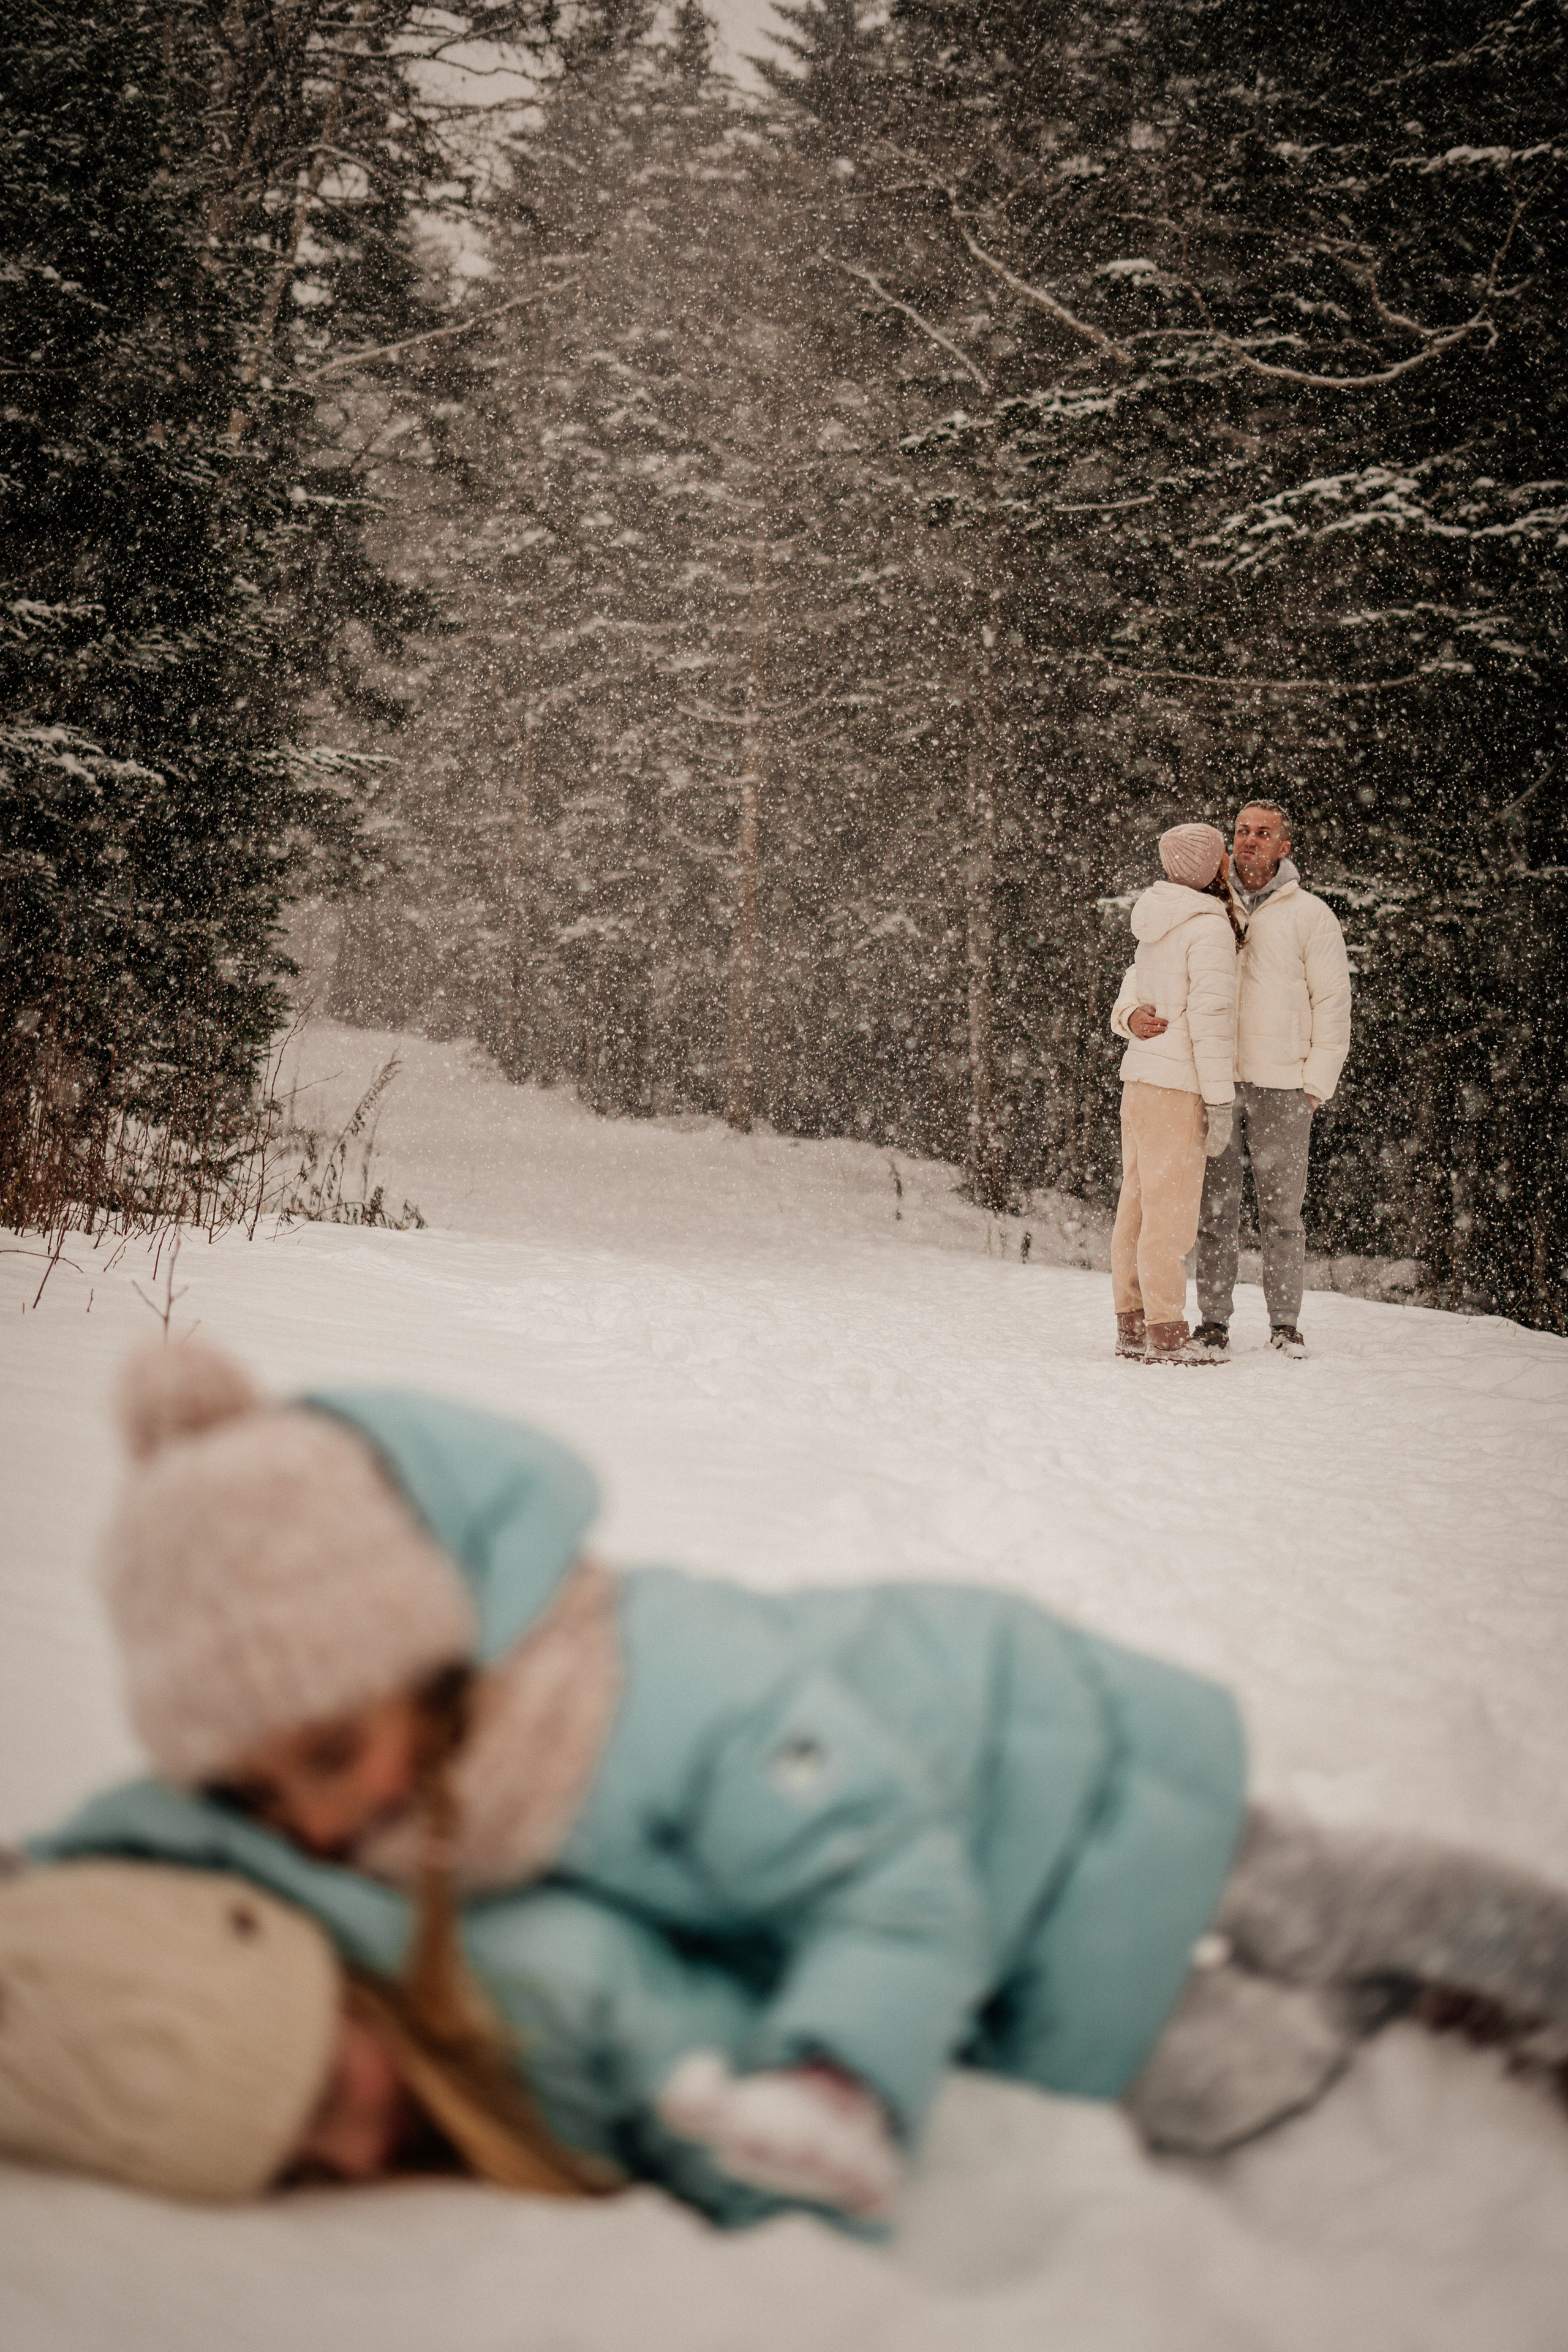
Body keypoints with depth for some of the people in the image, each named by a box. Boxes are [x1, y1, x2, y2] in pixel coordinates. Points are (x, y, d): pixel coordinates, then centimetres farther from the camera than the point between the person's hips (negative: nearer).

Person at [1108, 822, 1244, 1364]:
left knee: (1138, 1203, 11)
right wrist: (1220, 1101, -13)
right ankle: (1166, 1334, -6)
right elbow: (1211, 1015, -15)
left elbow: (1129, 998, 22)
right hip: (1178, 1084, -9)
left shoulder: (1156, 926, 16)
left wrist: (1133, 1018, 1)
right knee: (1171, 1210, -7)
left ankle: (1132, 1324, 15)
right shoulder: (1209, 928, -12)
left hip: (1140, 1076, 9)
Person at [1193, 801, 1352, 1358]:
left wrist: (1316, 1084, -3)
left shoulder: (1311, 915, 5)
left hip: (1281, 1085, -2)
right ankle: (1214, 1322, 8)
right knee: (1215, 1207, 2)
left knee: (1282, 1210, 1)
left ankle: (1285, 1324, 10)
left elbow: (1332, 1004, 4)